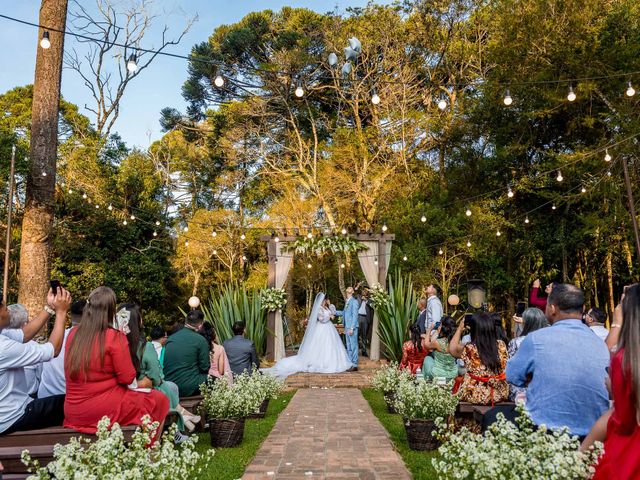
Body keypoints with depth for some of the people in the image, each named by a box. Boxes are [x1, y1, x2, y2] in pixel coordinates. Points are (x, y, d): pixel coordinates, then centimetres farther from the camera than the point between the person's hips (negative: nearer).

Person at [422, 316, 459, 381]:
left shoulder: (437, 342, -26)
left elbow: (426, 345, -2)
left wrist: (430, 329, 6)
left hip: (437, 375, -4)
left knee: (427, 358, 26)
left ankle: (424, 380, 37)